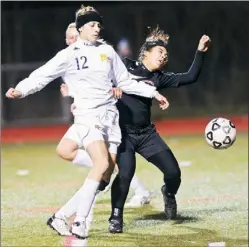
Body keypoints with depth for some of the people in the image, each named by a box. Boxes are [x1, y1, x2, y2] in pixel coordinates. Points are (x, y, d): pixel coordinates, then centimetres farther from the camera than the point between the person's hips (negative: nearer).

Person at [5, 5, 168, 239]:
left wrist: (153, 92, 19)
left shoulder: (107, 51, 13)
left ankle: (62, 215, 4)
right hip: (87, 115, -5)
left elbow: (125, 82, 22)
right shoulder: (69, 55, -1)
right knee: (102, 164, -25)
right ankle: (79, 221, -18)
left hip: (110, 116, 6)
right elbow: (42, 75, -7)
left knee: (105, 175, -4)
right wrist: (20, 90, -23)